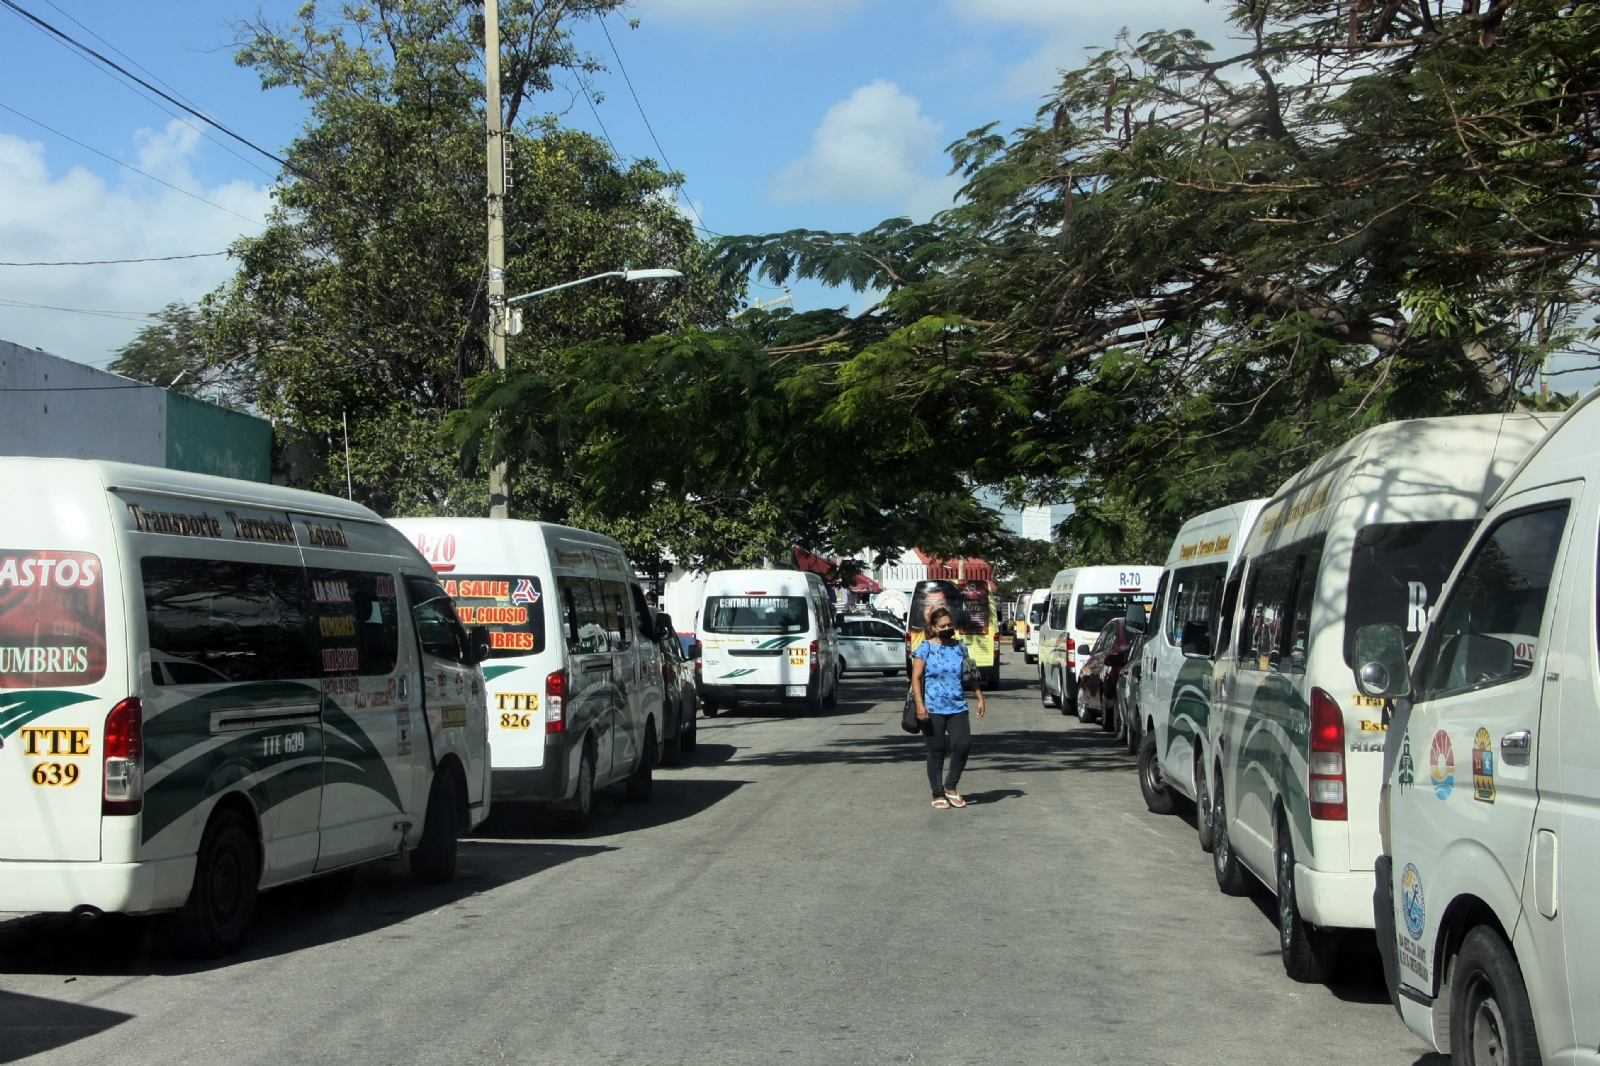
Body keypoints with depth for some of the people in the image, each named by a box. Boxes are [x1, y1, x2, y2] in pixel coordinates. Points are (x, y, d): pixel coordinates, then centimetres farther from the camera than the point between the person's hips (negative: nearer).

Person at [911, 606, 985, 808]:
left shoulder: (960, 647, 11)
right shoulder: (925, 648, -1)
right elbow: (916, 678, -5)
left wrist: (980, 698, 13)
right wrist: (920, 704, -14)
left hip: (957, 707, 3)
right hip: (933, 709, -3)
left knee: (963, 744, -12)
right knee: (936, 751, 2)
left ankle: (950, 787, 6)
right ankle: (938, 794, 13)